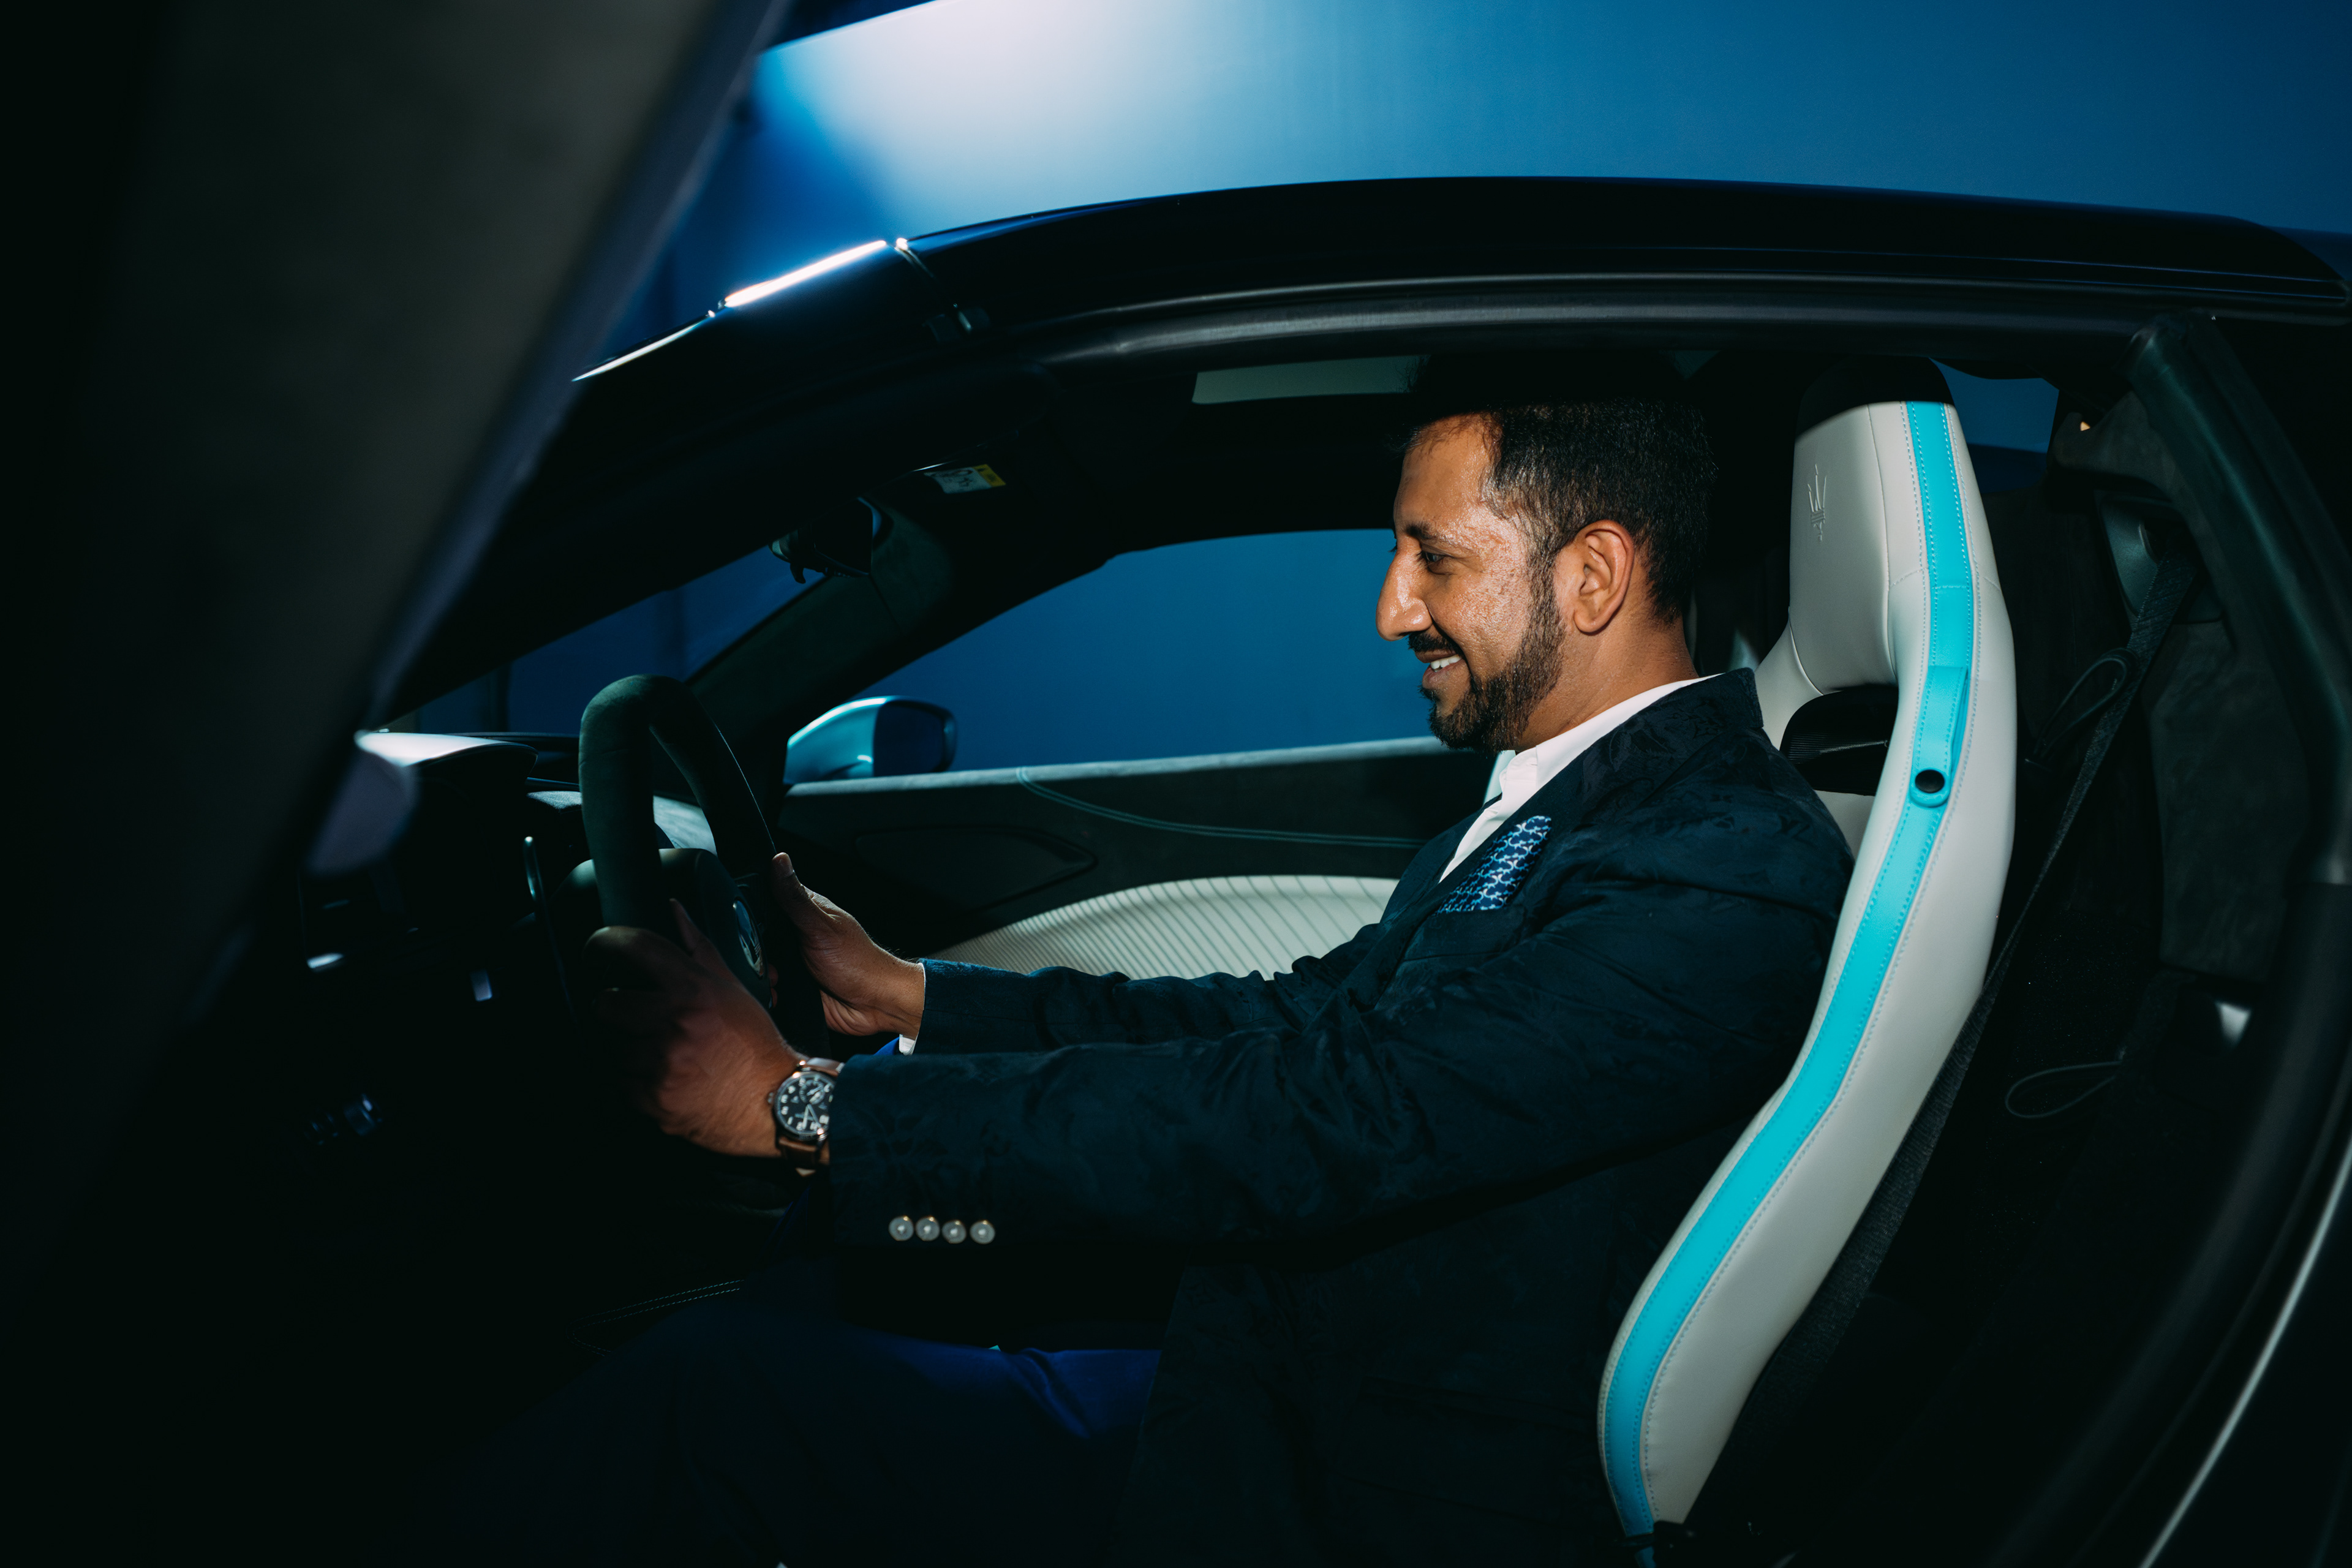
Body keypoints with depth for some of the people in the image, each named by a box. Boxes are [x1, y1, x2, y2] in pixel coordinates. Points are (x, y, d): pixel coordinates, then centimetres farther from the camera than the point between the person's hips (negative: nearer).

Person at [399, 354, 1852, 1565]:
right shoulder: (1570, 799, 10)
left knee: (700, 1395, -15)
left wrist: (806, 1105, -23)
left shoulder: (1731, 875, -22)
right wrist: (912, 996, 9)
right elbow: (1304, 1019, 13)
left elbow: (1307, 1122, -28)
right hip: (1268, 1397, 9)